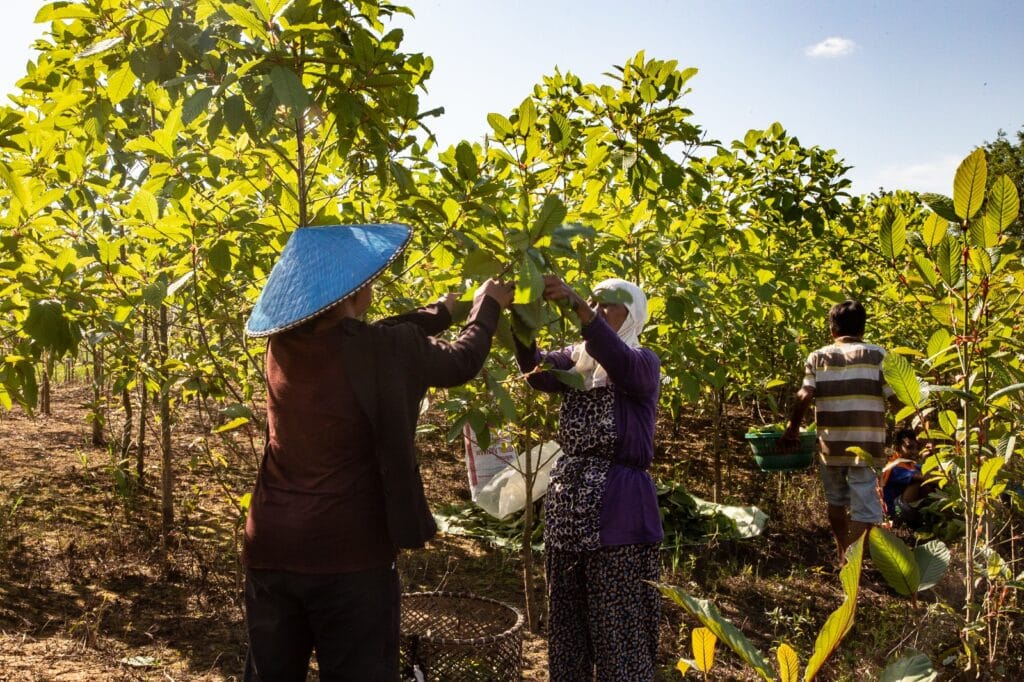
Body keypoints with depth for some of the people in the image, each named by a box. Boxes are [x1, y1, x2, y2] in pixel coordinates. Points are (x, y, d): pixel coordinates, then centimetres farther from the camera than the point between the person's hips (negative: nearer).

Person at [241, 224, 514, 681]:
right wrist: (486, 306, 25)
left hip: (269, 549, 6)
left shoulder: (283, 345, 3)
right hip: (349, 553, -5)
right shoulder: (385, 350, -13)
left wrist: (441, 310, 33)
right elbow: (462, 362, 6)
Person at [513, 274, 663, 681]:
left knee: (618, 623, -1)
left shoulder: (643, 363, -4)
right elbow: (538, 372, -7)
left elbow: (620, 365, -28)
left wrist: (578, 307, -39)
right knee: (565, 617, 13)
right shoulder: (576, 358, 12)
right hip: (568, 498, 6)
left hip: (617, 505, -6)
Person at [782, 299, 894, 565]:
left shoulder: (818, 357, 4)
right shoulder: (877, 355, 0)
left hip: (830, 444, 3)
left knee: (836, 501, 22)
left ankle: (844, 558, 34)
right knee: (864, 509, 3)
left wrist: (793, 428, 6)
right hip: (865, 446, -2)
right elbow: (895, 397, -5)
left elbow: (804, 396, -7)